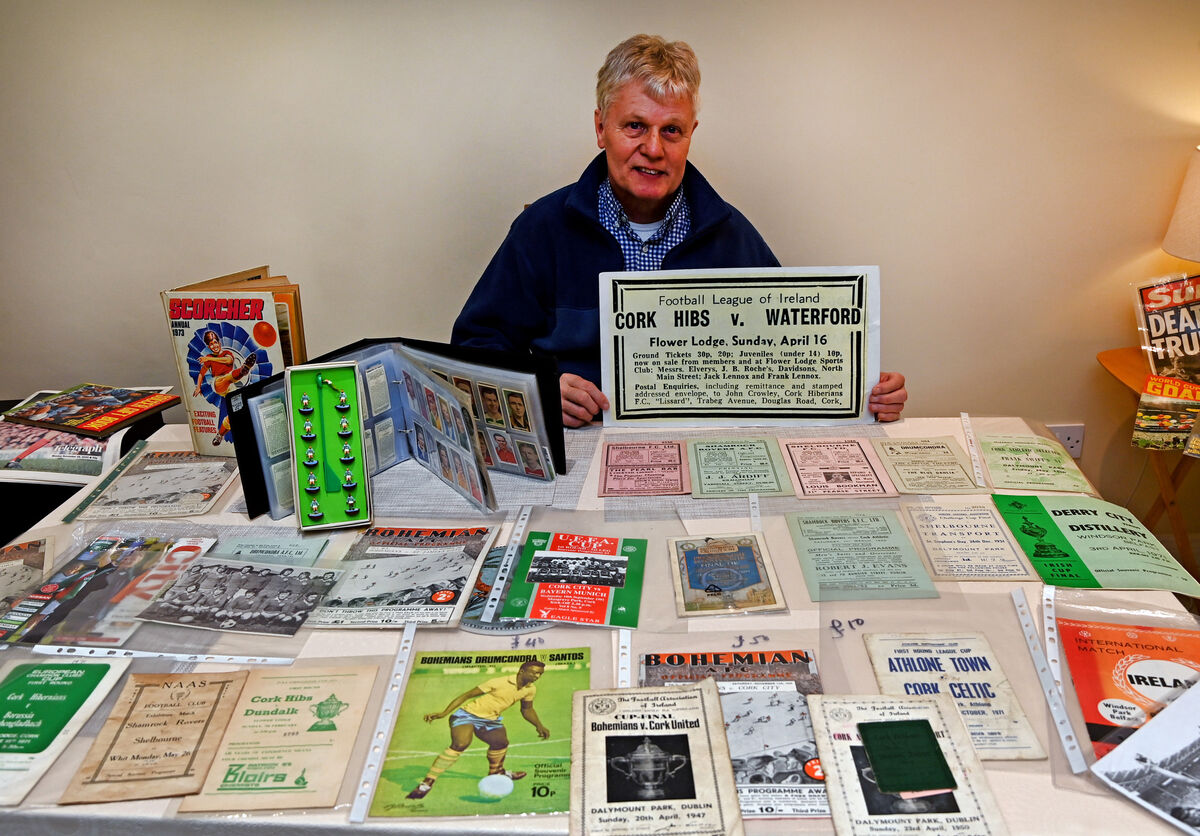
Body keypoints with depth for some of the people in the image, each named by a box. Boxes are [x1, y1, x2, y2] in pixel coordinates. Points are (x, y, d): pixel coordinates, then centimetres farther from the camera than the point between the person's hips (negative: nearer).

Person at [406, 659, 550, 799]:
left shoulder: (530, 690, -2)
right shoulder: (499, 682, -23)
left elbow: (527, 709, 19)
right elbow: (466, 695, -18)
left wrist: (539, 726, 5)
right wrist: (443, 713, -23)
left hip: (490, 720, 8)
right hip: (468, 714, -7)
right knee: (460, 744, -27)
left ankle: (496, 773, 47)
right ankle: (427, 783, -22)